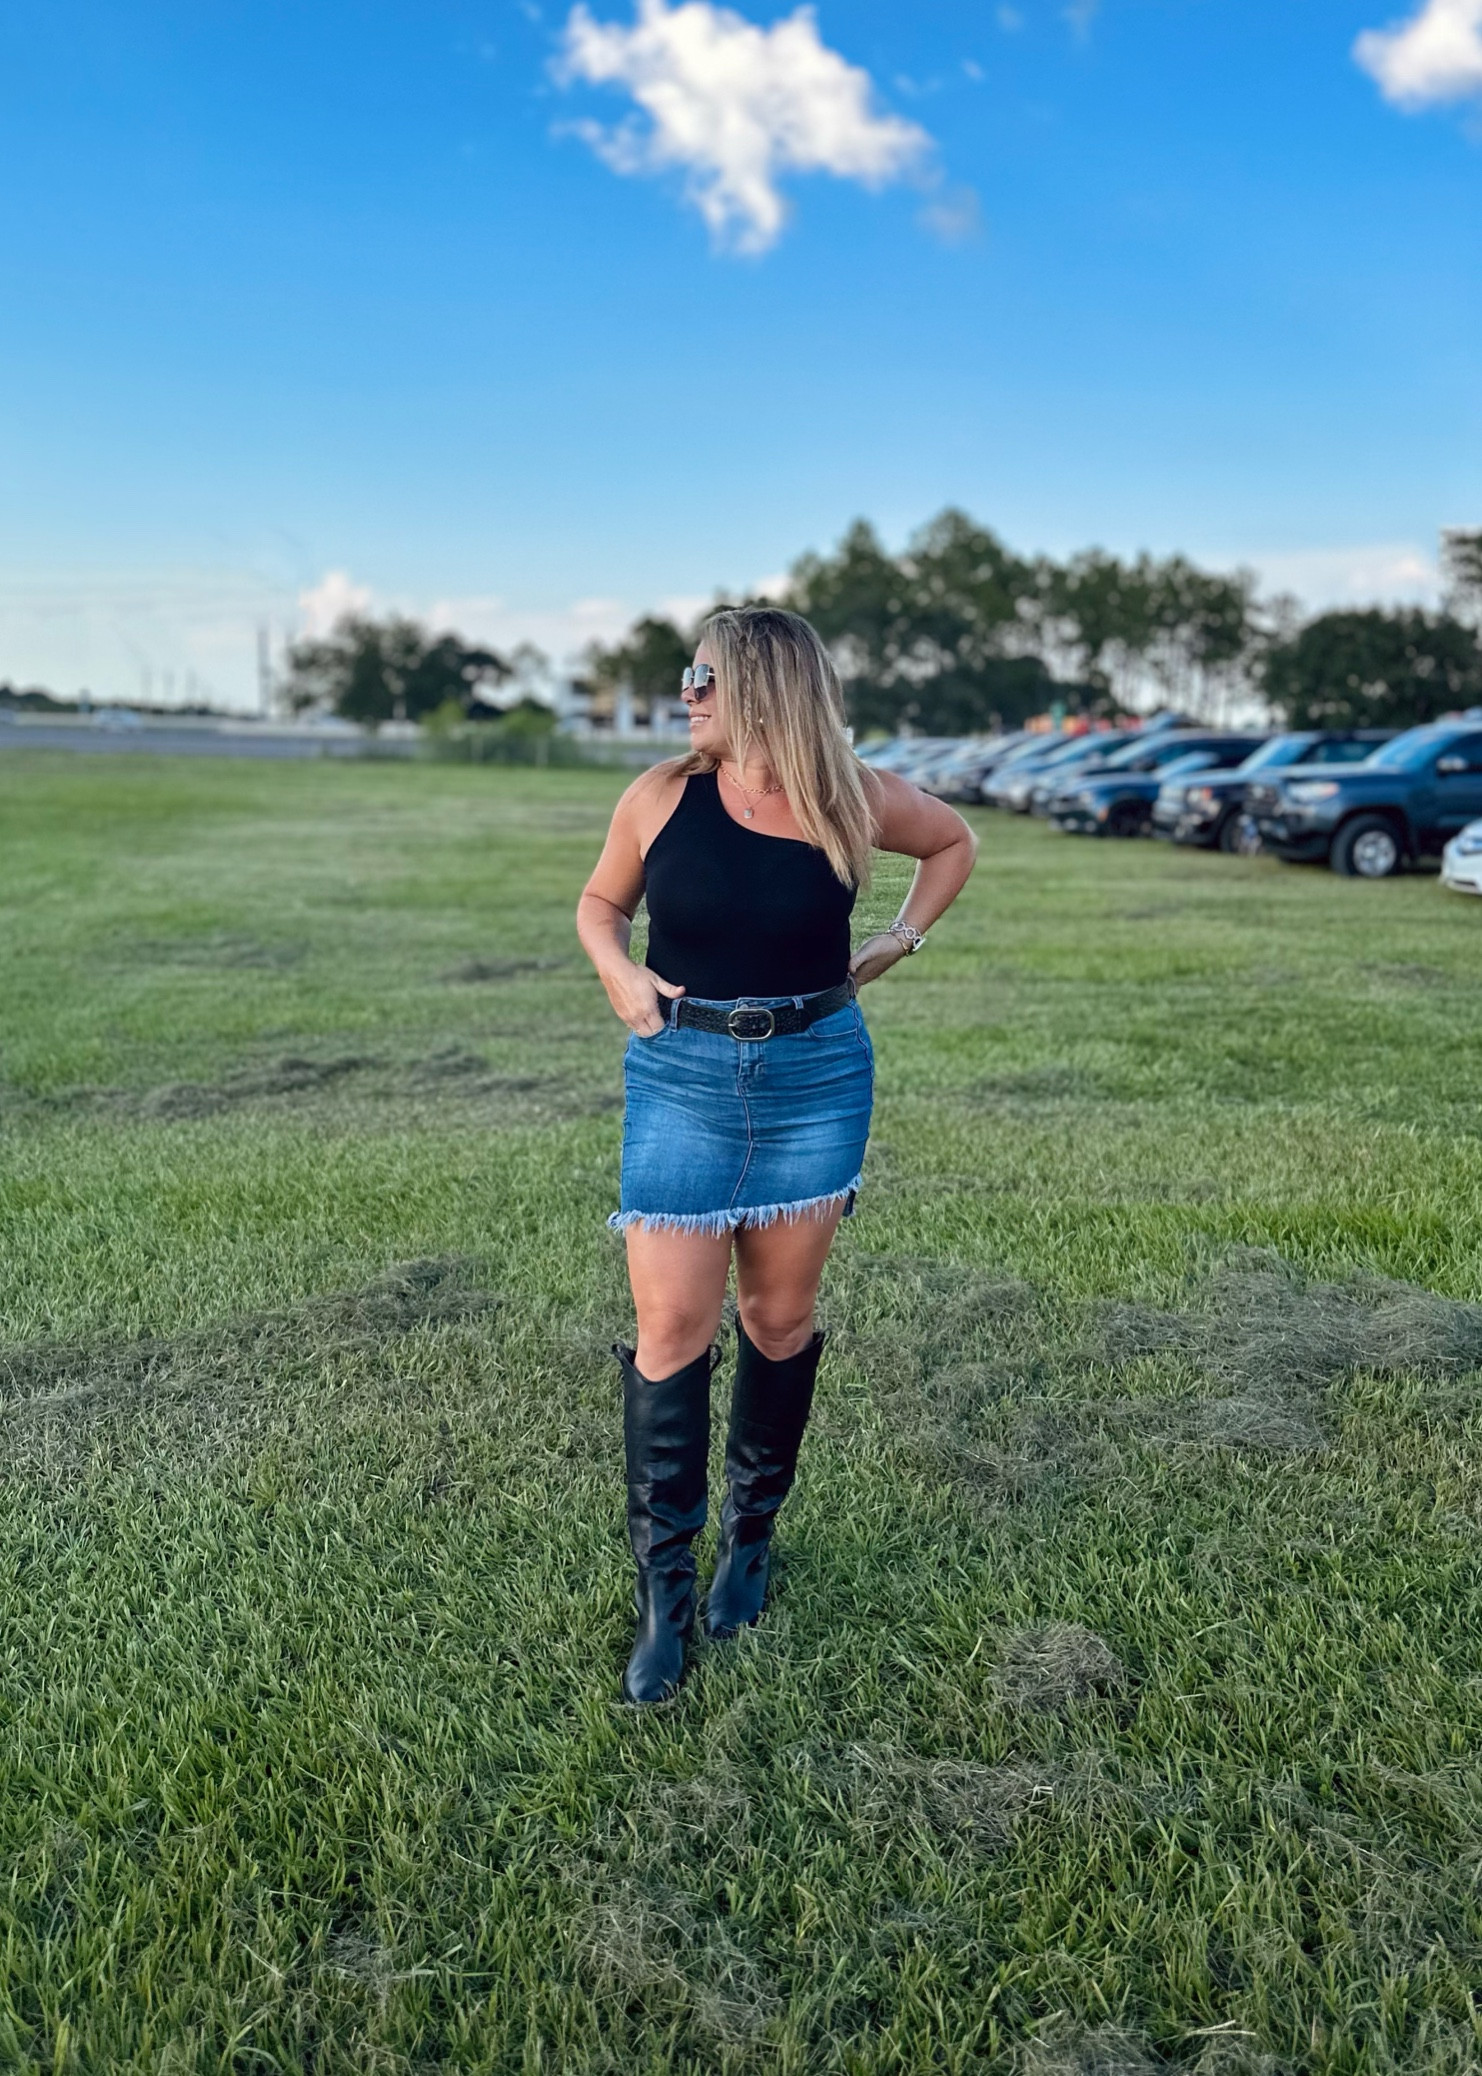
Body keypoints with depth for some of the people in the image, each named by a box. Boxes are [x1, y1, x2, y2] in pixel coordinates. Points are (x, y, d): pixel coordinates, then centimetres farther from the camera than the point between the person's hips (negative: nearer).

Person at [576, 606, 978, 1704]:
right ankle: (663, 1591, 10)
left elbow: (955, 841, 17)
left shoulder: (855, 800, -3)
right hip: (681, 1081, 0)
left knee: (780, 1319, 10)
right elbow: (600, 903, 12)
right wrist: (618, 970, -8)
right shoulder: (662, 796, -2)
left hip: (817, 1081, 0)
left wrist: (898, 942, 6)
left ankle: (751, 1536, 33)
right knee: (672, 1328, -4)